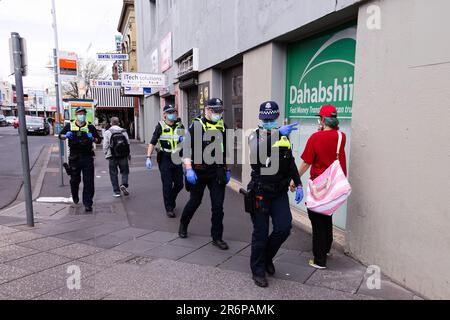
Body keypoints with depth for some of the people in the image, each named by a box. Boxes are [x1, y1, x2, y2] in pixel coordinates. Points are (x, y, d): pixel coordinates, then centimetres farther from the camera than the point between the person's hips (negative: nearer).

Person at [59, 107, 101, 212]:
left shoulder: (90, 127, 5)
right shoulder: (70, 126, 7)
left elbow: (99, 140, 7)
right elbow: (60, 136, 17)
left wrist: (92, 138, -14)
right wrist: (66, 136, -5)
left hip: (87, 157, -1)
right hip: (74, 157, 1)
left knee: (88, 181, -4)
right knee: (74, 180, 14)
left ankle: (88, 203, 4)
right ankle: (75, 196, 43)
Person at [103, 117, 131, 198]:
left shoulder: (107, 132, -3)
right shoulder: (124, 131, 2)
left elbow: (105, 146, -5)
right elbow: (128, 144, 2)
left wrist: (106, 154, 9)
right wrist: (129, 155, 13)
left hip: (112, 156, -1)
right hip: (123, 156, 1)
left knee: (113, 174, 8)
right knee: (125, 171, 14)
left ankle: (116, 191, 9)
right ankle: (124, 184, -10)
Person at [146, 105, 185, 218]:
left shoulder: (180, 126, 7)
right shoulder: (161, 126, -4)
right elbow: (153, 143, -5)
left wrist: (183, 139, -6)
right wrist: (148, 157, -12)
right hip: (165, 159, -4)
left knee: (179, 184, 9)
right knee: (167, 185, -1)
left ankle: (171, 199, 37)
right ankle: (169, 208, 12)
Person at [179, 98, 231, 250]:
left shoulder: (223, 127, 9)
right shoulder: (197, 126, -7)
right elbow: (186, 148, -11)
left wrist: (227, 170, 17)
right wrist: (189, 169, -18)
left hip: (217, 173, 4)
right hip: (199, 171, -3)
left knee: (218, 206, 1)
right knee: (195, 201, 13)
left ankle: (217, 237, 16)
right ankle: (183, 224, 41)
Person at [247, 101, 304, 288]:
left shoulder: (285, 137, 9)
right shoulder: (255, 136, -5)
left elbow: (290, 163, 17)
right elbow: (258, 149, -29)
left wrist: (298, 185, 11)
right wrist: (278, 133, -39)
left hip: (280, 192, 4)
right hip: (260, 193, -4)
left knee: (284, 228, -3)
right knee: (261, 233, 4)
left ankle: (267, 257, 26)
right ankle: (258, 271, 23)